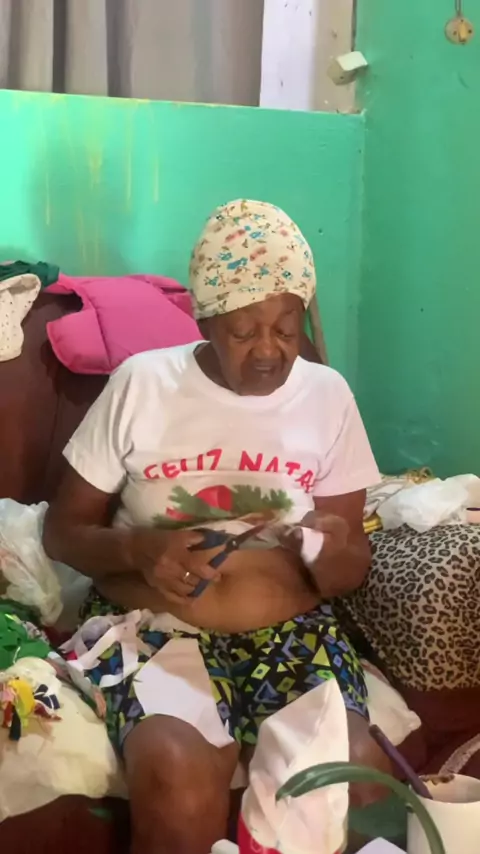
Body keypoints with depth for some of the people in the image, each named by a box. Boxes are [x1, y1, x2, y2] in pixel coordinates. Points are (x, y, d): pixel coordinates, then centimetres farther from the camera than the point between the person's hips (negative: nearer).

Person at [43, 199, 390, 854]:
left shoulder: (328, 395, 3)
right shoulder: (142, 383, -4)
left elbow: (353, 570, 7)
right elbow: (62, 530, 2)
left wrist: (333, 554, -18)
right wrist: (135, 548, -19)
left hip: (291, 628, 2)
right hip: (153, 623, -2)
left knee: (358, 779, -25)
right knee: (180, 782, -32)